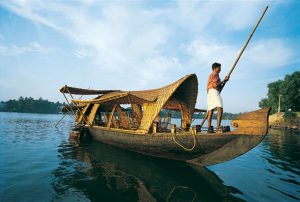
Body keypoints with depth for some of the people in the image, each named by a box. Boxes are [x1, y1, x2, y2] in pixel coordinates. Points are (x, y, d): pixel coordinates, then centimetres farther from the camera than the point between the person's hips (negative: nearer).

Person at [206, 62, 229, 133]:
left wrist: (224, 81, 19)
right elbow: (216, 85, -13)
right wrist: (223, 81, 1)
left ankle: (209, 128, 0)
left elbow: (219, 88, 28)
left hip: (210, 94, 10)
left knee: (210, 111, 3)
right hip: (213, 92, -10)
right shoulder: (214, 74, 2)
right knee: (220, 109, -19)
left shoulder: (211, 75, 32)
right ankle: (218, 127, -28)